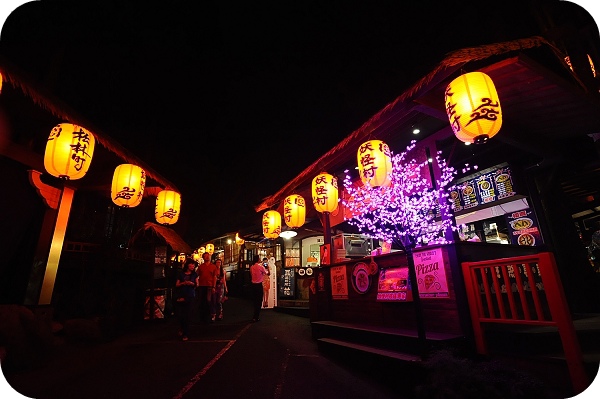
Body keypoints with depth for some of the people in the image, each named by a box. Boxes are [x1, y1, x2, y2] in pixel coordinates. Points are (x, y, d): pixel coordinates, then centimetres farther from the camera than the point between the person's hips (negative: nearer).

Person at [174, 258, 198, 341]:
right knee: (179, 314, -5)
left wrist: (192, 283, -13)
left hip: (190, 296, 0)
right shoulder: (181, 273, 7)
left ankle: (185, 334, 8)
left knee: (186, 314, -4)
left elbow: (197, 284, 7)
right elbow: (176, 285, 6)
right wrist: (183, 283, -12)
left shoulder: (194, 274, 9)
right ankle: (181, 328, 27)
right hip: (180, 296, 1)